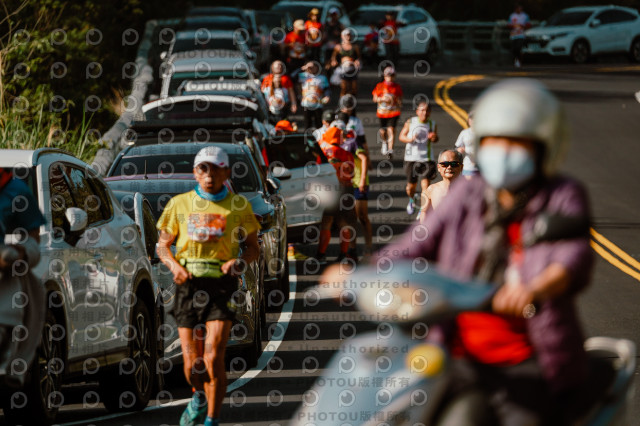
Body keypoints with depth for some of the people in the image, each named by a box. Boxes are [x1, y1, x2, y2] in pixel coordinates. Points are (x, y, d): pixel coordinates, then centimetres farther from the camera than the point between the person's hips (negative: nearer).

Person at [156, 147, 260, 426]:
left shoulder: (238, 206, 6)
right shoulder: (180, 204, 10)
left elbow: (253, 247, 12)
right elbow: (163, 245, 15)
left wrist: (241, 262, -9)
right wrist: (175, 266, -5)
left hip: (221, 285, -2)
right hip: (188, 285, 2)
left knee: (214, 359, -13)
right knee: (192, 364, 4)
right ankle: (200, 397, 38)